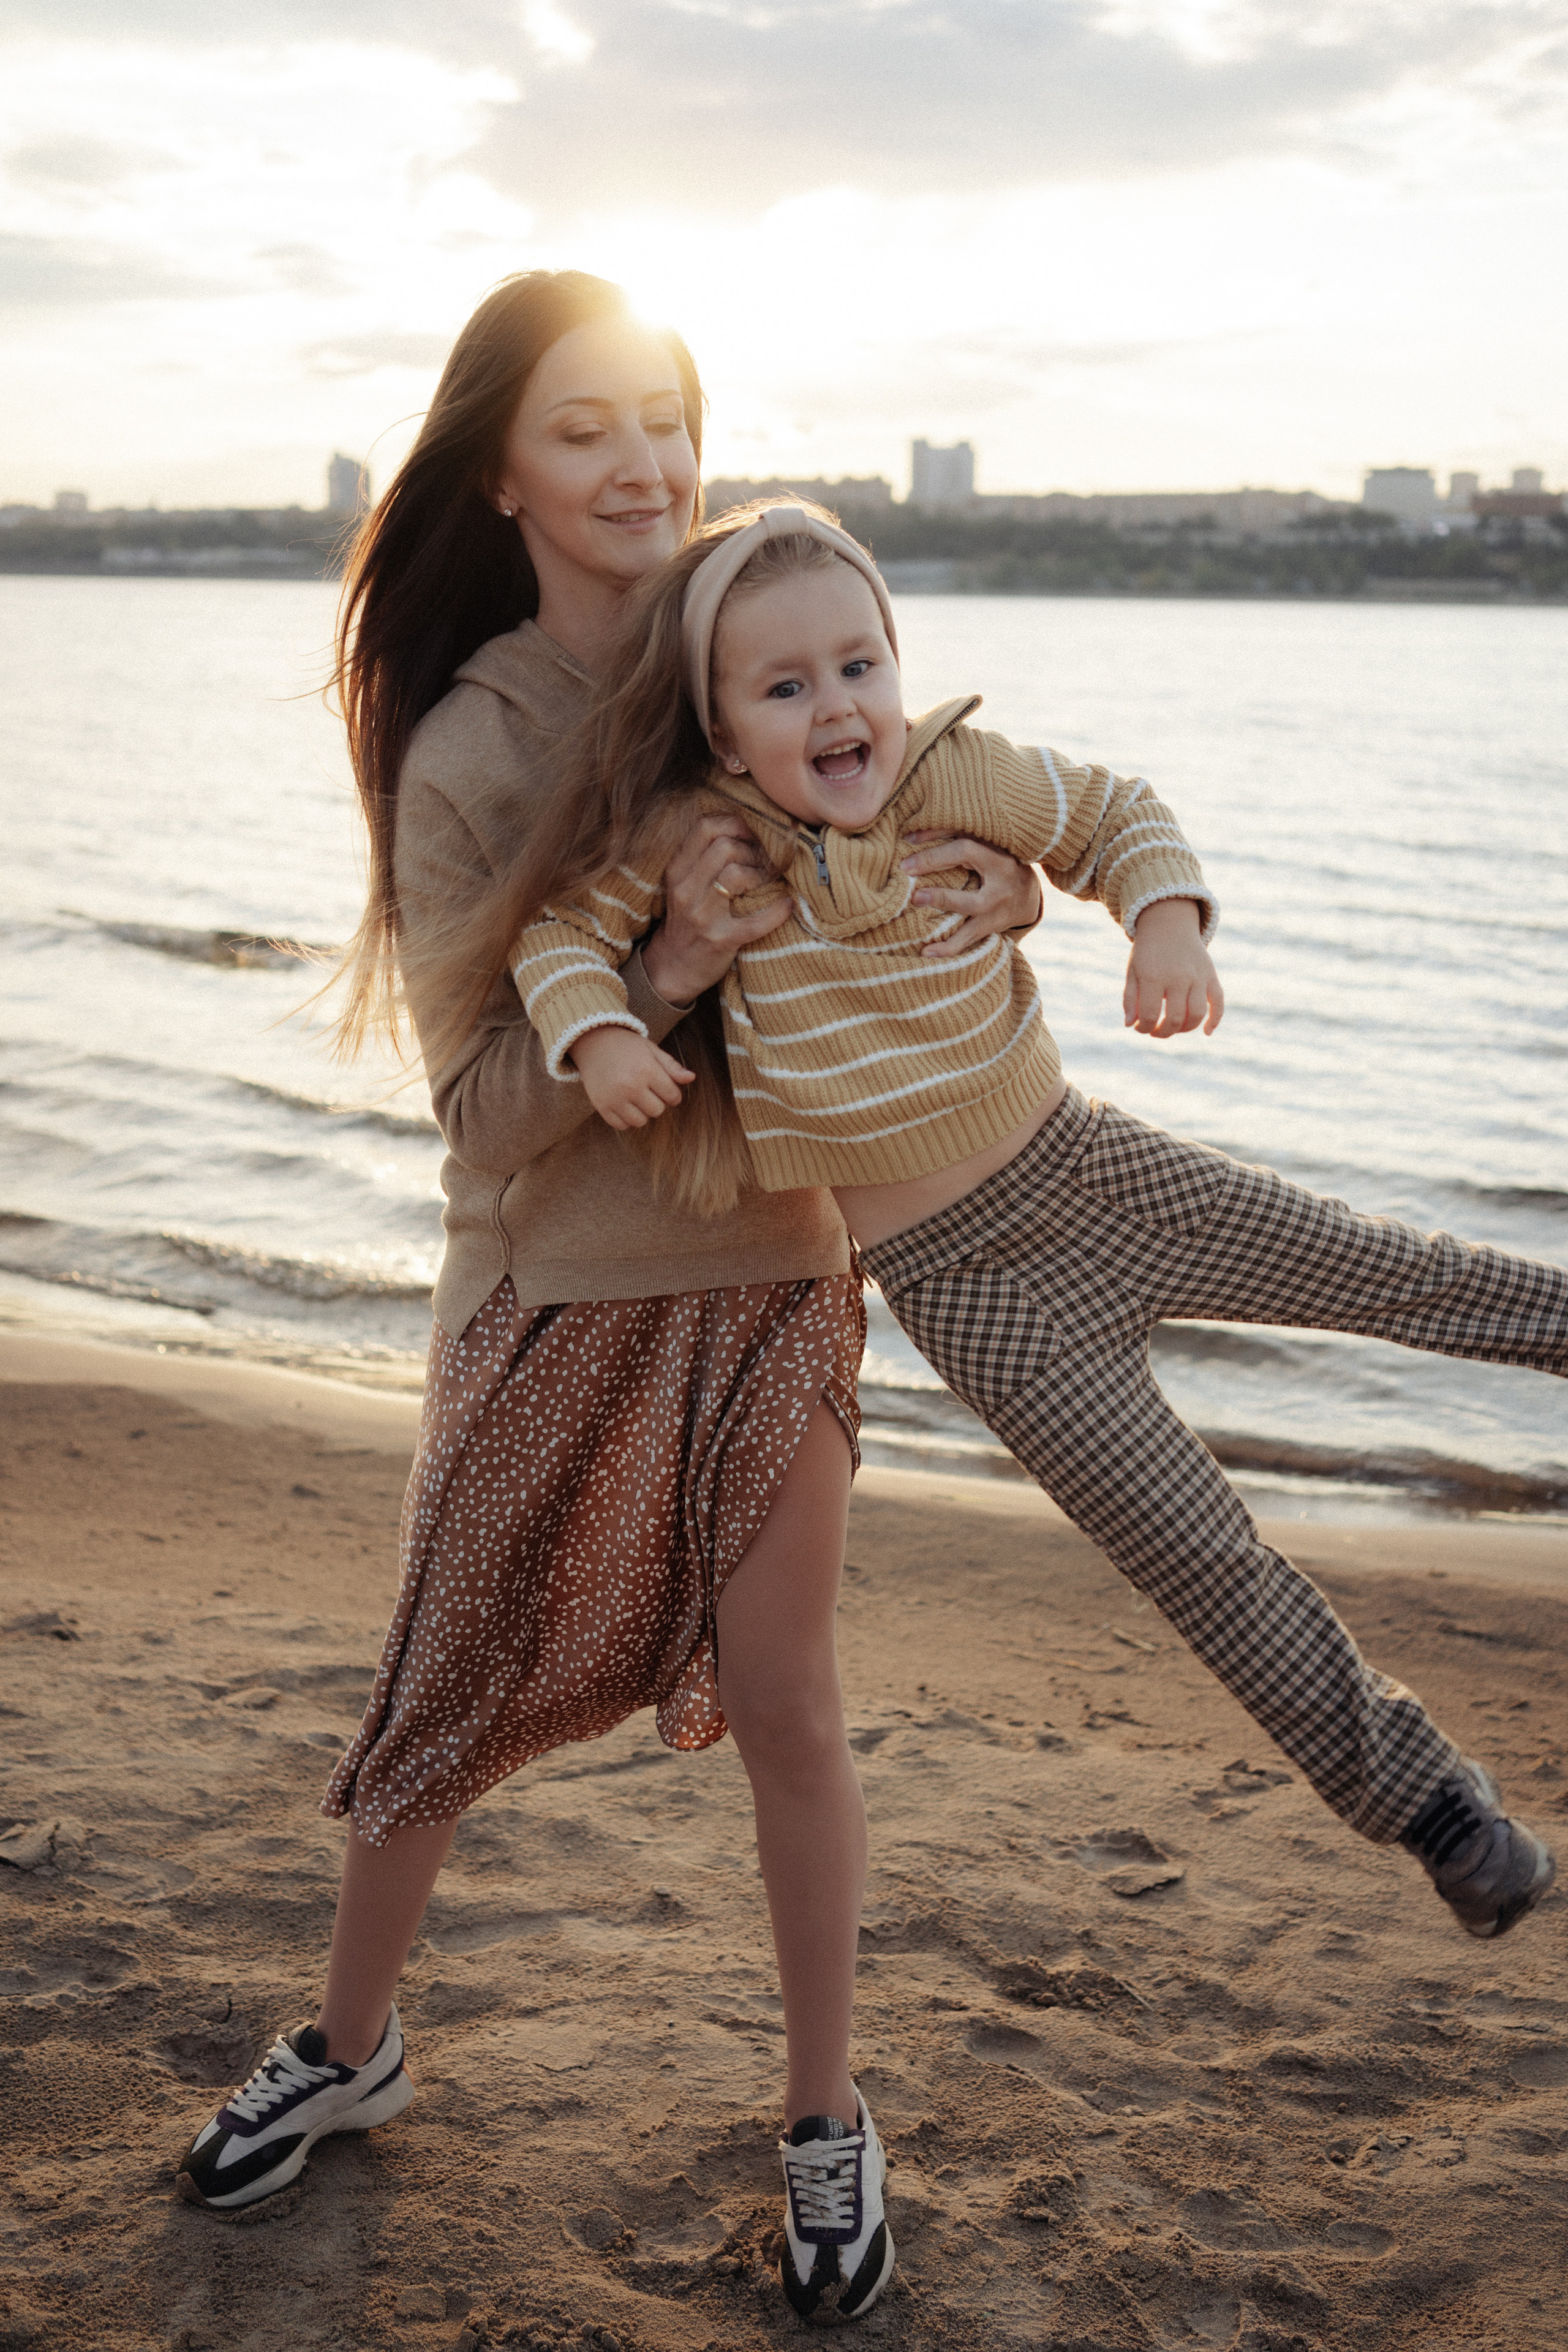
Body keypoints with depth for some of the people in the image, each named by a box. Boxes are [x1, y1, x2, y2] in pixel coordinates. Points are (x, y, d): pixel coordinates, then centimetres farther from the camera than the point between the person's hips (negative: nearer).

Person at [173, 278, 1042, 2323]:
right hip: (558, 1288, -1)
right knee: (449, 1695, 13)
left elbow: (941, 824, 5)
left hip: (773, 1265, 1)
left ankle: (827, 2115, 27)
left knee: (783, 1702, 5)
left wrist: (999, 881, -19)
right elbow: (488, 1098, -13)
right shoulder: (464, 749, -11)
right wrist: (666, 969, -29)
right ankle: (351, 2048, 39)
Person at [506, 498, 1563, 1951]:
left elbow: (1117, 820, 3)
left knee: (1404, 1273, 8)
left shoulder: (959, 776, -9)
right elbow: (562, 925, 0)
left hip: (1090, 1165, 2)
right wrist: (599, 1037, -19)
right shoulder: (689, 839, -11)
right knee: (1201, 1556, 0)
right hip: (963, 1279, -2)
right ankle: (1414, 1794, 15)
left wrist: (1167, 922, -16)